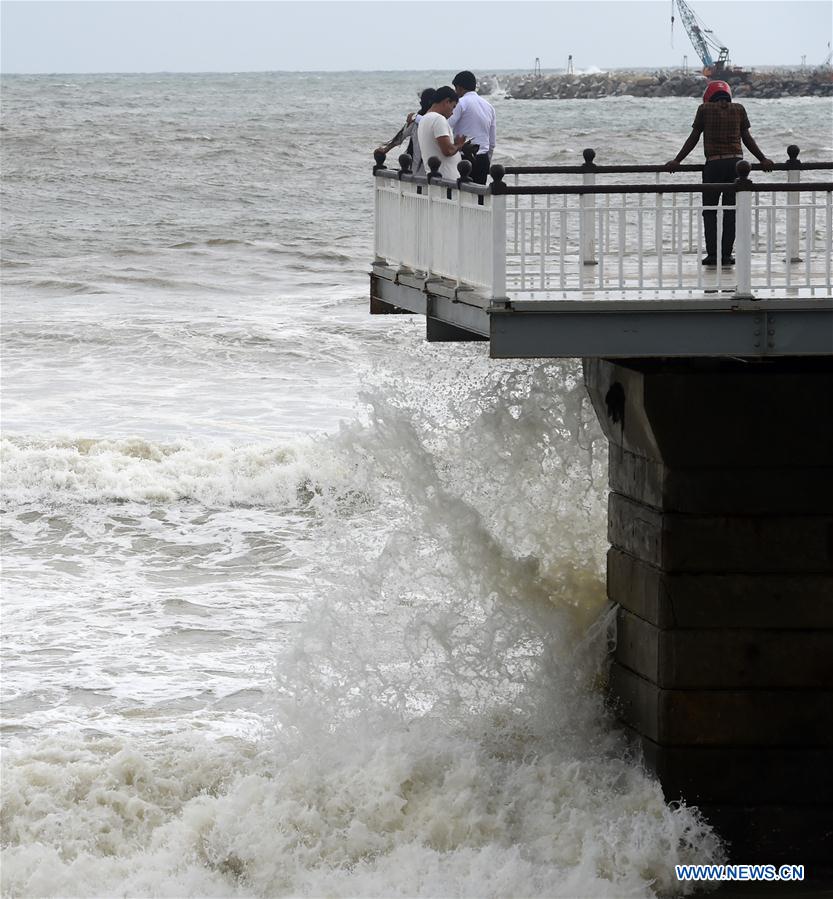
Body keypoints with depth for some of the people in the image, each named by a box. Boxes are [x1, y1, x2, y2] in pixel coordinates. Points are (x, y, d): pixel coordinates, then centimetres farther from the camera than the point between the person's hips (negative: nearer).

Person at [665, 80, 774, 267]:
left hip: (714, 164, -2)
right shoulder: (738, 110, 8)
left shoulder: (705, 109, 2)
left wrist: (677, 161, 12)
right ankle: (726, 255, 5)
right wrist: (762, 160, 20)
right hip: (736, 162, 2)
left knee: (709, 210, 6)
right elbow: (747, 138, 10)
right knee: (730, 209, 8)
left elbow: (693, 139, 4)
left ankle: (712, 253, -3)